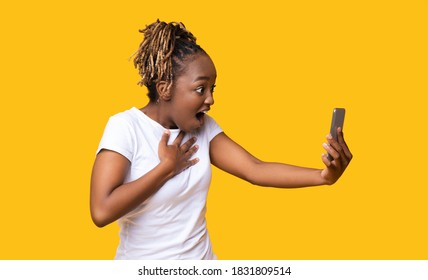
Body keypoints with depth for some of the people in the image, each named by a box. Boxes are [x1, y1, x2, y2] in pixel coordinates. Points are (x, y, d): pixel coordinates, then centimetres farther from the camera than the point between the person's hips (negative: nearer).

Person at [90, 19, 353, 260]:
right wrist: (167, 167, -21)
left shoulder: (203, 127, -2)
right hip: (142, 262, -5)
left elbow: (255, 169, -11)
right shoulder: (125, 127, -18)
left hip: (201, 258, 5)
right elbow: (102, 211, -28)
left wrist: (323, 175, -25)